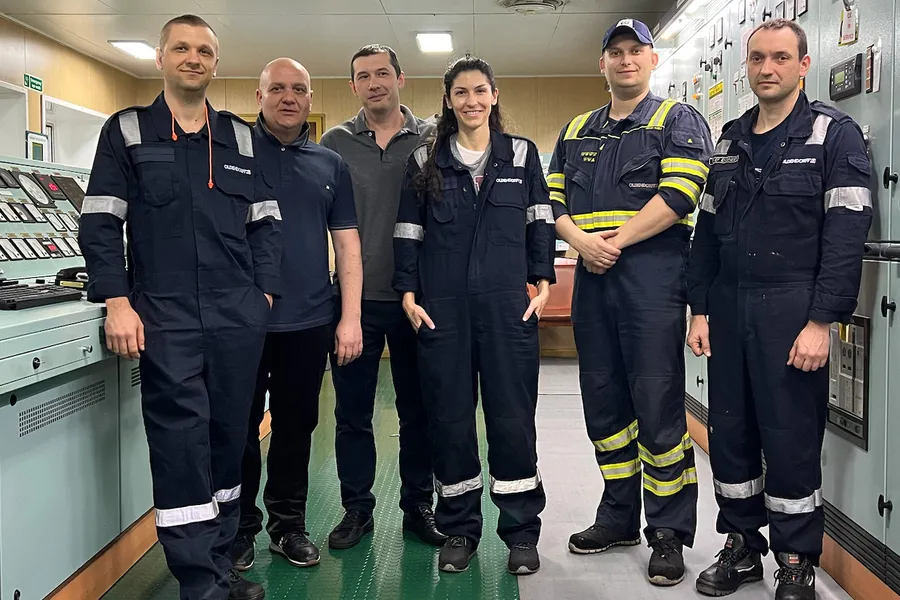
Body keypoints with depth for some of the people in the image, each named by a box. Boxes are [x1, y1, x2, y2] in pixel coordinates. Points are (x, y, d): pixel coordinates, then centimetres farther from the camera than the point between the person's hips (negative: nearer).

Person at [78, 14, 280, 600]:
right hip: (165, 316, -3)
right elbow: (100, 224, 1)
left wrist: (265, 294, 3)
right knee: (181, 442, -5)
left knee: (229, 437, 8)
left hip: (239, 318, 3)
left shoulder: (241, 137, 14)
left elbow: (265, 222, 13)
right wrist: (118, 303, -9)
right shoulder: (127, 131, 7)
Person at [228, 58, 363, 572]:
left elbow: (347, 243, 9)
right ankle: (239, 527, 24)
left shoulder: (330, 164, 10)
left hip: (309, 321, 3)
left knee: (297, 426, 12)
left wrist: (351, 317, 2)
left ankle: (289, 524, 27)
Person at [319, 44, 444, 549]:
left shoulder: (431, 139, 4)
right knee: (352, 413, 8)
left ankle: (419, 506, 24)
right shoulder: (336, 143, 6)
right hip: (356, 298, 1)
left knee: (418, 409, 10)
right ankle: (357, 509, 23)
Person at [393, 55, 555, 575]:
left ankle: (521, 531, 14)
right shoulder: (426, 161, 10)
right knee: (450, 416, 4)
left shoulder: (522, 154, 10)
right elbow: (409, 231, 8)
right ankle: (459, 529, 18)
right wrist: (408, 293, 0)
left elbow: (540, 221, 8)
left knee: (513, 415, 1)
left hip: (508, 304, 0)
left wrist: (543, 283, -1)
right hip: (443, 306, 1)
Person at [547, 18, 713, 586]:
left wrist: (614, 241, -14)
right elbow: (554, 201, 12)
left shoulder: (679, 121, 3)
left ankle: (670, 533, 8)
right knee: (604, 401, 11)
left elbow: (678, 196, -11)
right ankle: (620, 517, 25)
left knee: (658, 404, -5)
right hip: (592, 278, 6)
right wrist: (581, 241, -7)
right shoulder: (576, 132, 19)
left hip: (653, 274, -5)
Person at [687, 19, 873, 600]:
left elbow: (847, 235, -10)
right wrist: (700, 309, 9)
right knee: (729, 431, 9)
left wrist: (822, 321, -17)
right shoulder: (731, 139, 15)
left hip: (792, 312, -5)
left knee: (792, 438, 1)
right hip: (727, 309, 5)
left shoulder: (834, 134, -2)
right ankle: (742, 547, 26)